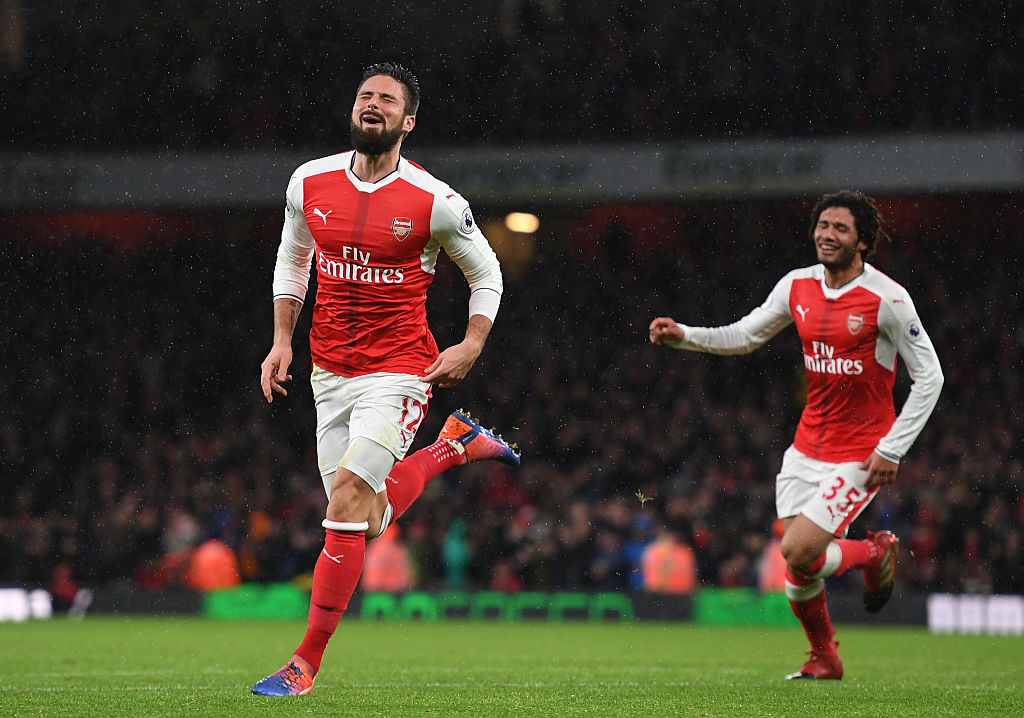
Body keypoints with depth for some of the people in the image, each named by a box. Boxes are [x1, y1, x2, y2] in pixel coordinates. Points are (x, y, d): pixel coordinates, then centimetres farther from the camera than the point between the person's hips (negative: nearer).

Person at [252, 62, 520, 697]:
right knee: (368, 523, 8)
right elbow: (292, 261, 18)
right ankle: (456, 445, 36)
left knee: (348, 500, -17)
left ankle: (307, 662, -10)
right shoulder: (311, 182, 1)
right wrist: (282, 341, 10)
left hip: (399, 370, -5)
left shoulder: (436, 203, -10)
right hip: (330, 373, 5)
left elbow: (486, 273, 5)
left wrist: (472, 346, -7)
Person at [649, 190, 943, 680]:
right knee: (794, 561, 2)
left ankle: (875, 553, 14)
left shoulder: (886, 298, -15)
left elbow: (928, 376, -11)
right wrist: (683, 335, -3)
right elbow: (744, 335, 13)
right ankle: (824, 658, 27)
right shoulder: (798, 286, 2)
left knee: (798, 552, -17)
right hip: (808, 445, 5)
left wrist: (892, 450, -15)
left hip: (860, 452, -5)